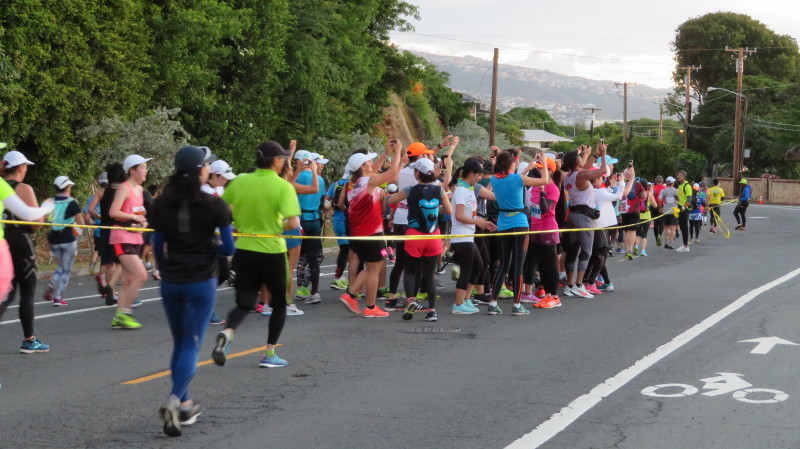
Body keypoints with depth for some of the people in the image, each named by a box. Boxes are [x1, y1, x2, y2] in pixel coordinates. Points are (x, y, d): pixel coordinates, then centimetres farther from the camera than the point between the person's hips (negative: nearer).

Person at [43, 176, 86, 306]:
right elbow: (81, 222, -11)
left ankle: (51, 285, -9)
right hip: (68, 240, -4)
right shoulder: (72, 203, -8)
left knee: (60, 267, 20)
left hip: (54, 240, 4)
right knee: (66, 269, 6)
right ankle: (58, 297, -1)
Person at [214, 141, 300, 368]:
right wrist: (282, 226, 0)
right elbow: (294, 223, -21)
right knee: (279, 303, 16)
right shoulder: (283, 186, -12)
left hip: (244, 249, 4)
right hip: (272, 250, -3)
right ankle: (269, 355, 14)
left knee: (244, 302, 11)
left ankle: (227, 332, -20)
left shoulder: (239, 181, 0)